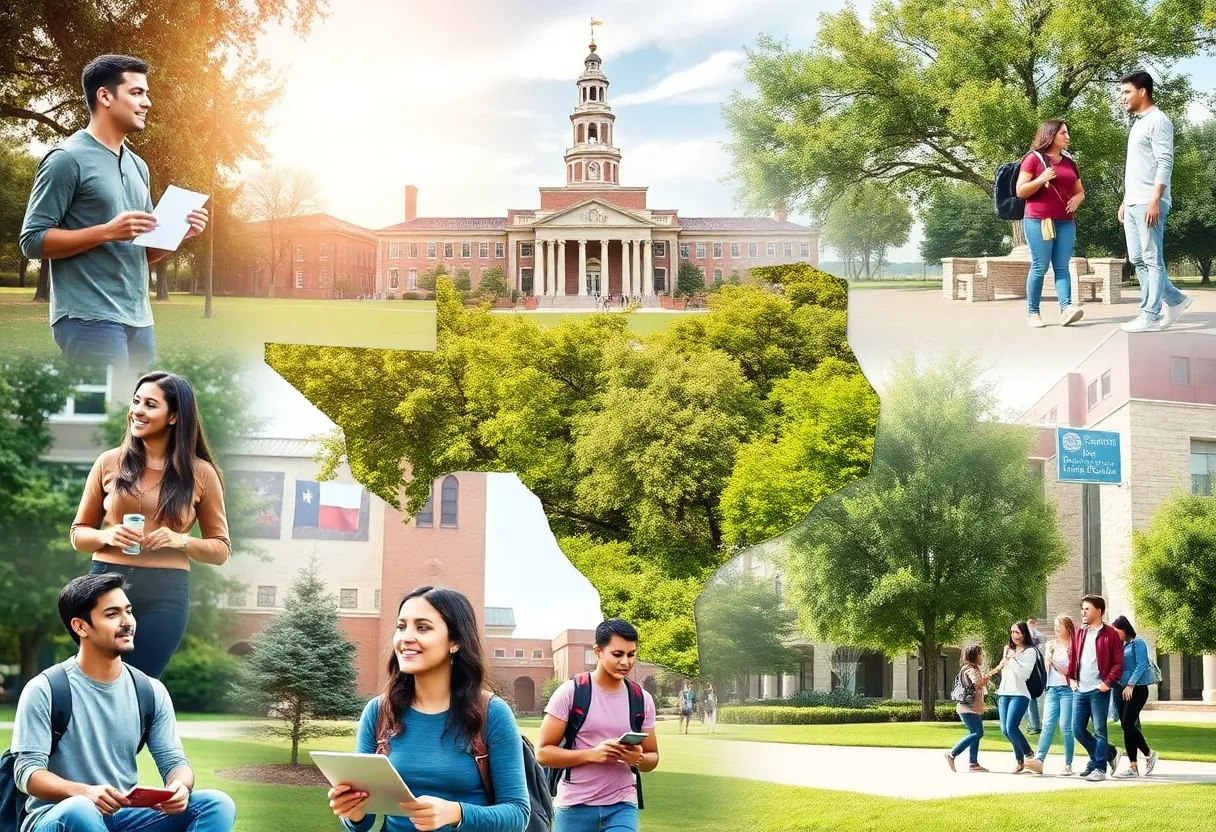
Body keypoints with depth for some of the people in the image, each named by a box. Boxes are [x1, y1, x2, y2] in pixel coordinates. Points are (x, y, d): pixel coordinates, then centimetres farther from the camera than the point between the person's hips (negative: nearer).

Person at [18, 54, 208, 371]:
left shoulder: (137, 166, 19)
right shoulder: (68, 159, -6)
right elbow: (32, 240, -11)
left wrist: (179, 233, 2)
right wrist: (107, 231, -20)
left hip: (137, 320, 9)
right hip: (91, 319, -9)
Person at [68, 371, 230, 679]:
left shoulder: (200, 473, 3)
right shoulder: (109, 463, 5)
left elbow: (221, 549, 8)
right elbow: (78, 534, 13)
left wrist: (181, 541, -10)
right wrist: (107, 536, -9)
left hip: (166, 592, -1)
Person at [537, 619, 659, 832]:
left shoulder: (642, 699, 4)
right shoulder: (570, 693, -7)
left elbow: (653, 757, 11)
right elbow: (543, 752, -9)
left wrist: (639, 758, -13)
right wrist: (591, 753, -23)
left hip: (622, 806, 2)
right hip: (575, 806, -2)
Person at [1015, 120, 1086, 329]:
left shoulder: (1069, 162, 17)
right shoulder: (1034, 159, 0)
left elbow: (1080, 191, 24)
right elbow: (1020, 191, -4)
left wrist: (1077, 199, 1)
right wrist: (1041, 179, -17)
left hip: (1065, 222, 5)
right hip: (1038, 221, -5)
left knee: (1062, 266, -5)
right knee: (1040, 267, -5)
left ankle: (1066, 308, -18)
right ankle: (1032, 312, 3)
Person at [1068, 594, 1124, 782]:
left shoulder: (1110, 634, -5)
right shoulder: (1079, 634, 13)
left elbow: (1118, 663, -6)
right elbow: (1071, 658, 20)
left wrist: (1107, 683, -13)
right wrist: (1071, 679, 9)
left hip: (1098, 691, -6)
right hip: (1080, 690, 6)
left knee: (1099, 731, -2)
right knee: (1078, 730, 6)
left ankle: (1099, 768, 6)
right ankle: (1110, 754, 23)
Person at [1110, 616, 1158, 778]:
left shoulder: (1138, 643, -6)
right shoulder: (1119, 645, 13)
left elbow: (1141, 666, -14)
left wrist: (1130, 685, -21)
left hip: (1137, 689, -7)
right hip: (1121, 689, 7)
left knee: (1128, 724, -13)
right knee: (1126, 726, 4)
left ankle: (1149, 753, 4)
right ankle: (1133, 766, 8)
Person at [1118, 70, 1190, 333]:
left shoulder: (1158, 120, -8)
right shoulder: (1138, 124, 21)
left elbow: (1165, 163, -16)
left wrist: (1155, 200, -22)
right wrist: (1125, 201, 22)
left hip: (1149, 204, -10)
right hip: (1133, 204, 10)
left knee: (1152, 259, -7)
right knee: (1137, 259, 9)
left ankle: (1150, 317, -7)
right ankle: (1175, 300, 17)